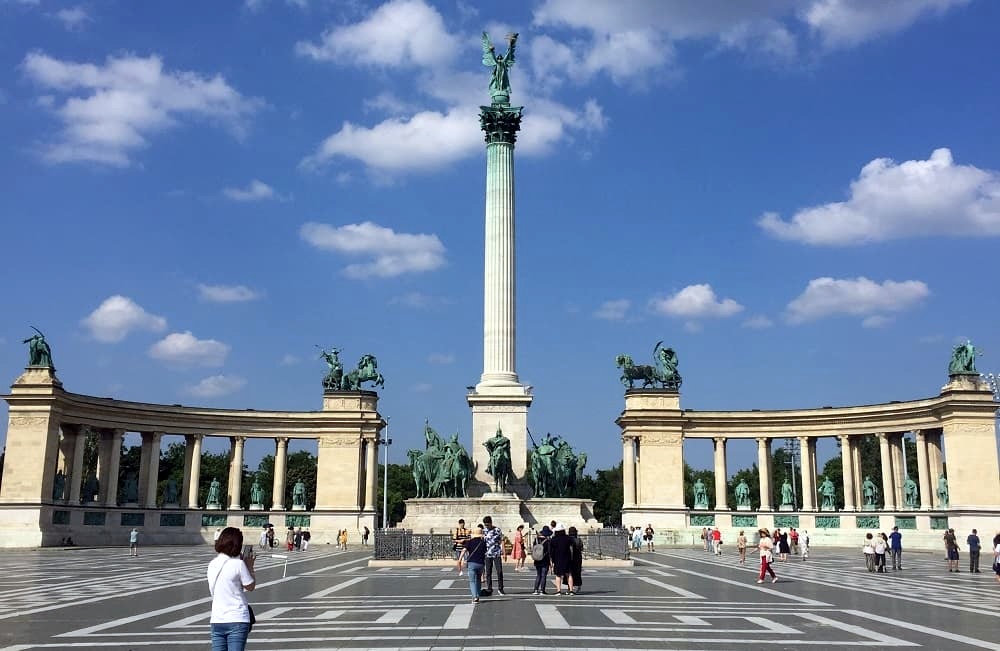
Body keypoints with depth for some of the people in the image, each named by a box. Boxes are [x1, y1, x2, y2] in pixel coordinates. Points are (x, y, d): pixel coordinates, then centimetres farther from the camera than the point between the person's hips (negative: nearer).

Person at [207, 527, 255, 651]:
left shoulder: (212, 564, 6)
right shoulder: (238, 564, -12)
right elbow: (250, 587, -4)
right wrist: (250, 567, 8)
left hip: (217, 620, 5)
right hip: (237, 620, -5)